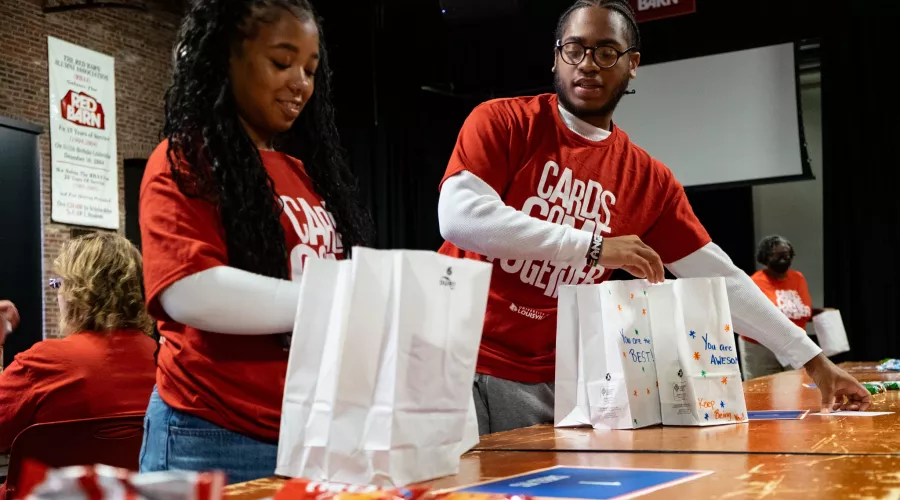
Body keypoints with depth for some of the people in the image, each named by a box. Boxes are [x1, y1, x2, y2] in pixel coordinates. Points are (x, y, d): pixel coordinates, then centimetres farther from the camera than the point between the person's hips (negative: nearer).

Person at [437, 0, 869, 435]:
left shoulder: (650, 181, 5)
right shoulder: (501, 122, -4)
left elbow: (718, 278, 8)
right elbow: (458, 217, -20)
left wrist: (813, 360, 6)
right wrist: (592, 246, -23)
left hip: (545, 384, 3)